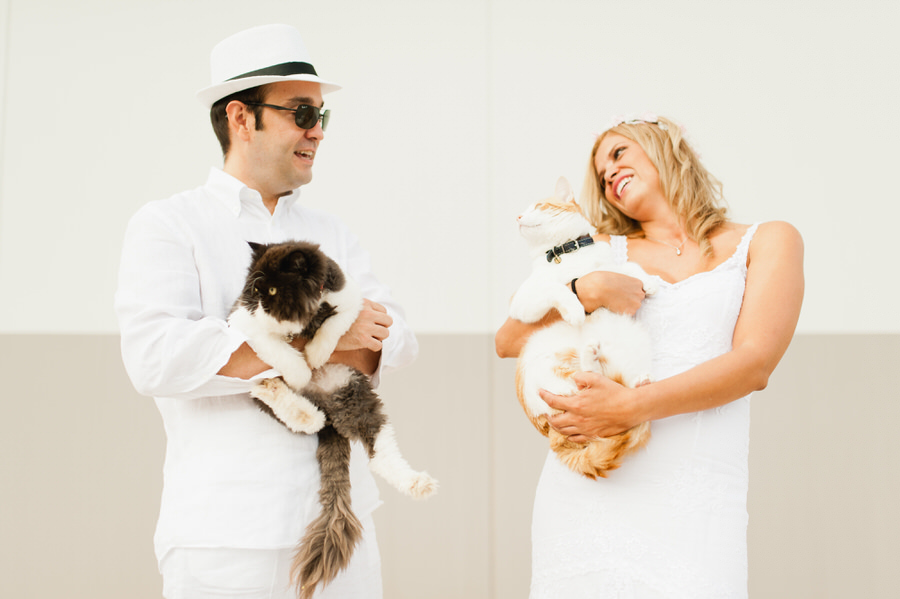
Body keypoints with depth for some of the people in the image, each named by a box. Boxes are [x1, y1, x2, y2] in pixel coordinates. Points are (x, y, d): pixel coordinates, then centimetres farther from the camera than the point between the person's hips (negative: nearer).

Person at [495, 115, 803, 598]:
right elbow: (508, 342, 10)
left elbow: (755, 363, -3)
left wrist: (633, 405, -15)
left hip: (693, 498, -2)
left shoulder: (767, 242, 11)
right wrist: (585, 290, -7)